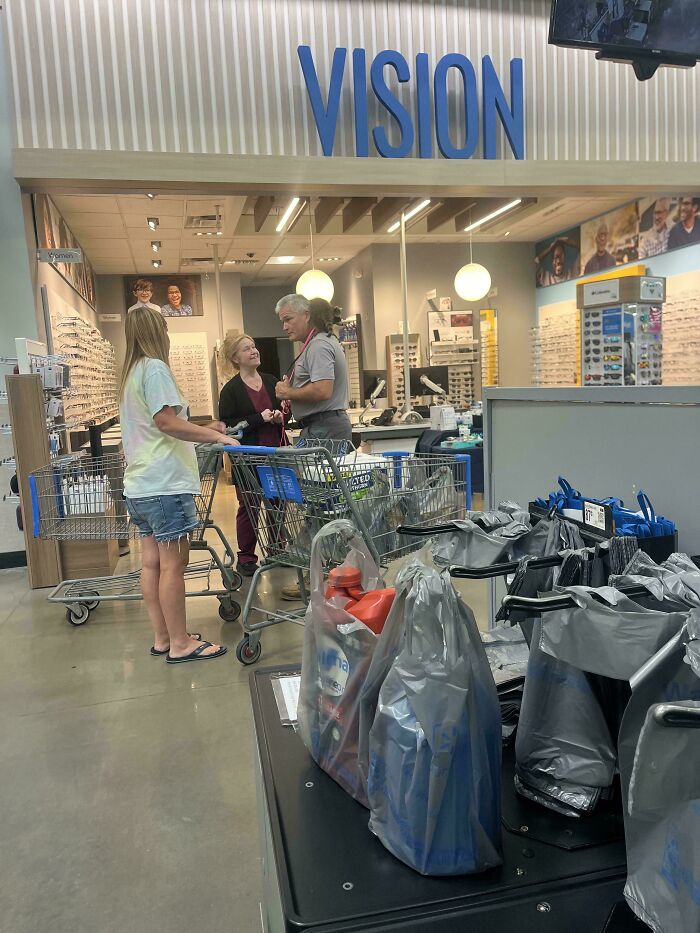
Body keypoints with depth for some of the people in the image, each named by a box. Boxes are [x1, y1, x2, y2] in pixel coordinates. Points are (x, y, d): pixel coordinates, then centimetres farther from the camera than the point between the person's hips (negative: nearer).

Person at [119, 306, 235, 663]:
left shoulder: (131, 372, 19)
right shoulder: (154, 368, -10)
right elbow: (167, 422, -19)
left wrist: (202, 429, 17)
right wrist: (215, 436, -14)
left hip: (140, 484, 10)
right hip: (164, 482, -10)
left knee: (152, 561, 10)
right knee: (173, 562, -5)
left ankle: (162, 637, 18)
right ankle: (180, 644, 2)